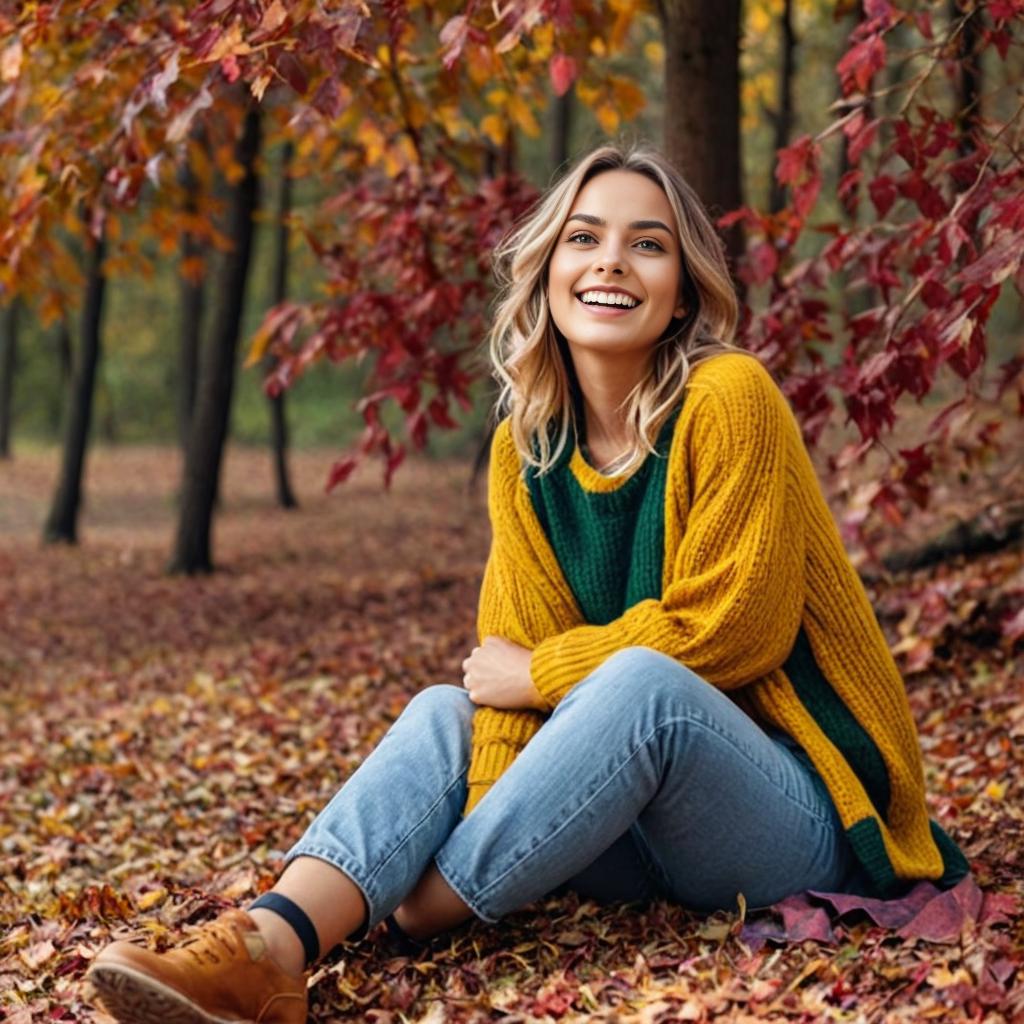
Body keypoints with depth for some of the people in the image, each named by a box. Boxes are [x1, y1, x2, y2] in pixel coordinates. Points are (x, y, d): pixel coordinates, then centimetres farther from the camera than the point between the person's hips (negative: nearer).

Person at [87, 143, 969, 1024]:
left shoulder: (729, 400, -13)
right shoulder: (525, 449, 3)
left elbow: (725, 629, -15)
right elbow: (510, 659, -3)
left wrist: (543, 673, -8)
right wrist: (484, 838, -17)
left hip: (806, 815, -5)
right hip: (646, 830, 5)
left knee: (640, 682, -32)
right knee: (445, 715, -12)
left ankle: (415, 919, -23)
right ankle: (274, 948, -33)